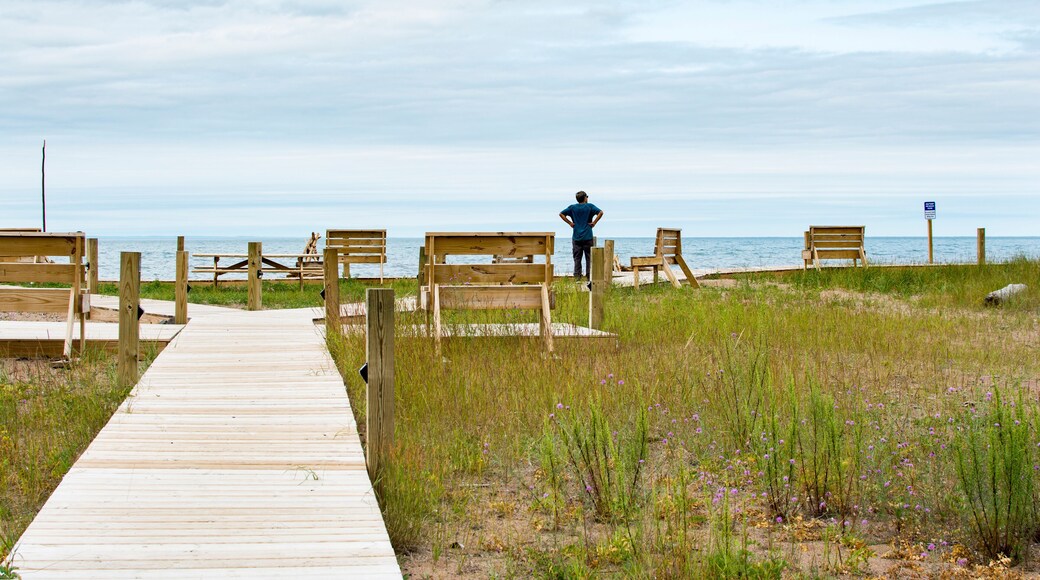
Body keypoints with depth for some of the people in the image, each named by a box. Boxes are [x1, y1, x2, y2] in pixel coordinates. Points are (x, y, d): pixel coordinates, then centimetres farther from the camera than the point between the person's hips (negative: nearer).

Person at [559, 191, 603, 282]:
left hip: (576, 237, 2)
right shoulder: (590, 206, 0)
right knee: (589, 258, 4)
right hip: (588, 237, -2)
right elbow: (600, 212, -13)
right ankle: (589, 276, 2)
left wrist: (570, 223, 4)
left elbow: (561, 214, 3)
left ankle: (577, 276, 1)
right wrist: (594, 222, -6)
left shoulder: (572, 207, 6)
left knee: (577, 258, 5)